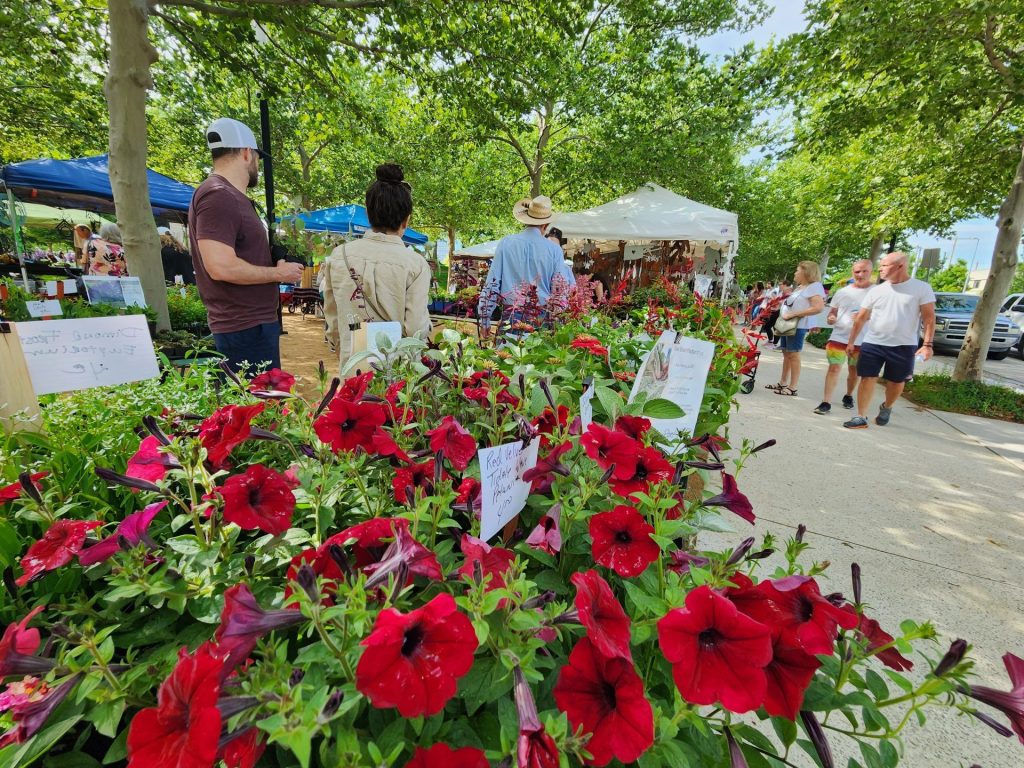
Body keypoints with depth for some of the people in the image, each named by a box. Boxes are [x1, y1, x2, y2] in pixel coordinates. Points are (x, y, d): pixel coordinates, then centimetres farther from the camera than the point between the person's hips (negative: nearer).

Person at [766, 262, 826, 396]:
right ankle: (783, 383, 19)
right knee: (786, 354, 12)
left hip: (798, 326, -9)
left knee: (793, 355, -6)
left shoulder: (814, 286, -10)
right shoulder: (800, 287, 18)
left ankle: (792, 388, -1)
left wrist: (792, 314, -23)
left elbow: (819, 308, -22)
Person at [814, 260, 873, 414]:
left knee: (854, 370, 14)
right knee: (834, 367, -8)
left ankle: (848, 396, 35)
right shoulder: (842, 291, 7)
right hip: (839, 337, 1)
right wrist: (831, 318, -9)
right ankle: (826, 402, -8)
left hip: (861, 340, -1)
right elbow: (832, 312, 14)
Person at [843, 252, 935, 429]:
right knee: (867, 380, -3)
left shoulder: (922, 288, -3)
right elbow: (861, 318, 8)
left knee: (896, 383, 11)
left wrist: (927, 344, -11)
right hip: (872, 344, 1)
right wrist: (851, 341, 7)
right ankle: (861, 418, 1)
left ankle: (886, 408, 38)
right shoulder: (876, 290, 4)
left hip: (904, 346, -1)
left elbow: (929, 318, -4)